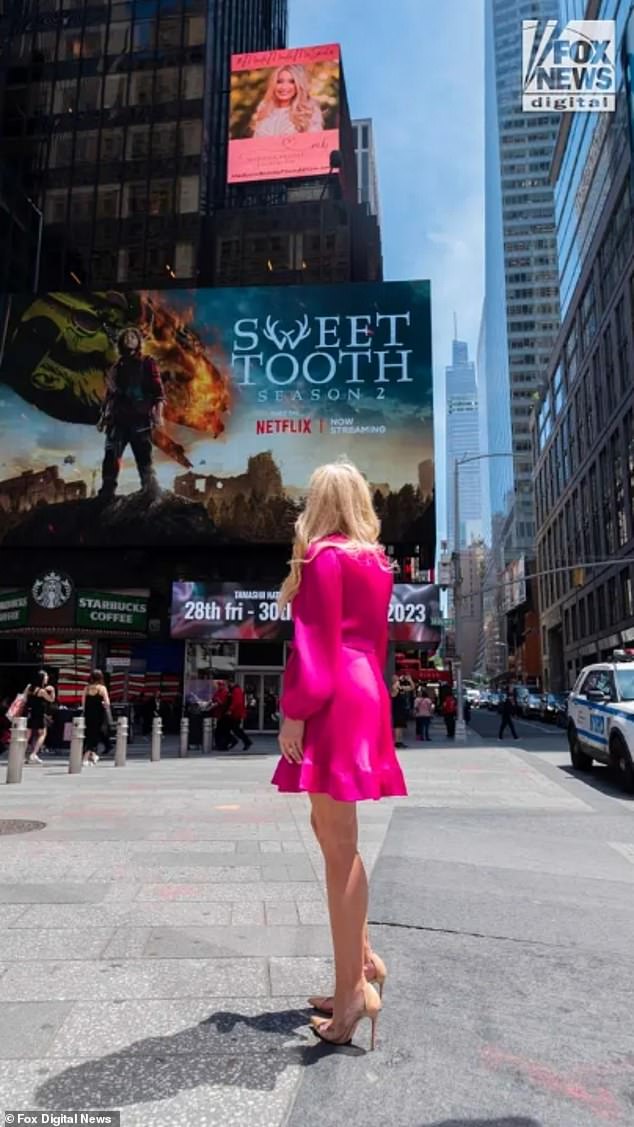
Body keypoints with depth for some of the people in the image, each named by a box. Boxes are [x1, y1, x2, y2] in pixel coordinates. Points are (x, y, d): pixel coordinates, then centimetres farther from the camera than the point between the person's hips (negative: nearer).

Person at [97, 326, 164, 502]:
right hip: (118, 417, 4)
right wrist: (103, 415, 17)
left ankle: (153, 496, -12)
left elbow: (157, 388, 0)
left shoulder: (147, 363, 10)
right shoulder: (117, 367, 23)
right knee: (111, 456, -5)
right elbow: (110, 393, 25)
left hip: (140, 417, -4)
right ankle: (106, 495, -4)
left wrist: (158, 411, -16)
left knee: (144, 457, -11)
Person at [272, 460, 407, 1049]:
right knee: (335, 833, 18)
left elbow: (315, 642, -14)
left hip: (333, 703, -9)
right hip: (366, 694, 9)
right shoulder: (376, 561, 16)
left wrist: (294, 710, -12)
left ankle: (354, 987, 7)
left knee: (338, 842, -3)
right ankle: (363, 960, 28)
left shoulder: (322, 556, -8)